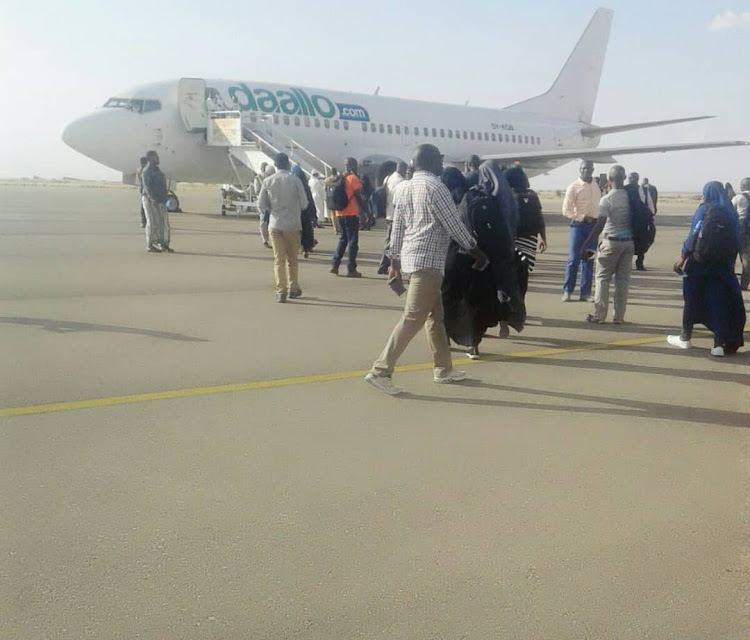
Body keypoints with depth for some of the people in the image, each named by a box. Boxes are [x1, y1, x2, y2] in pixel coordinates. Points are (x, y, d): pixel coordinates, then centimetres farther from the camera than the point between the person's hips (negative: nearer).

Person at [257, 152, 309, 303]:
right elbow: (304, 204, -5)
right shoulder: (295, 181, -8)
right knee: (292, 258, 14)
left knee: (279, 258, 5)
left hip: (275, 224, 1)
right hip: (292, 224, -1)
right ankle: (293, 288, 22)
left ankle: (281, 290, -2)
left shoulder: (268, 181, -3)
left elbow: (261, 205, 1)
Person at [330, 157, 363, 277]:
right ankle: (351, 269, -2)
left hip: (340, 213, 7)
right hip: (351, 213, -7)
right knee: (352, 241, -2)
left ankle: (335, 265, 10)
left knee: (342, 239, 16)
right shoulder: (353, 178, -9)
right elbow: (358, 196, -12)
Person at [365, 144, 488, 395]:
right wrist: (475, 250, -1)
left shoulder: (406, 188, 13)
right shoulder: (435, 187, -12)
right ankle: (381, 371, -11)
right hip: (428, 259, -9)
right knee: (413, 317, -9)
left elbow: (397, 228, 15)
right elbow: (454, 224, -11)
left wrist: (395, 261, 21)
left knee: (435, 313, 16)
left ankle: (443, 368, 23)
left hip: (411, 256, 9)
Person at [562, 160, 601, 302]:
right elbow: (566, 210, -9)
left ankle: (585, 293, 12)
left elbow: (599, 206, 17)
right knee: (574, 259, -8)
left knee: (589, 260, 6)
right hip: (578, 225, -4)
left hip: (593, 226, 4)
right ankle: (567, 291, 0)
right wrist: (583, 217, -16)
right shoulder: (573, 187, -5)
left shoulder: (597, 187, 10)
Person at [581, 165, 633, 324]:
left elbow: (600, 225, -17)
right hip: (628, 242, 4)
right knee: (623, 279, 7)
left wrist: (586, 244, -13)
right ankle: (619, 316, 9)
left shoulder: (607, 199, -12)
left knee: (603, 278, 5)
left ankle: (599, 314, 4)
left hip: (611, 241, -4)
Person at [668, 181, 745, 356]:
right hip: (723, 265, 3)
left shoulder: (704, 209, -7)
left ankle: (685, 337, 22)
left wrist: (682, 258, -6)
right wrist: (730, 262, 7)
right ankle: (721, 343, 0)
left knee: (693, 299, 10)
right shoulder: (730, 213, 5)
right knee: (719, 301, 5)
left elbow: (693, 235, -11)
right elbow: (737, 240, 2)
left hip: (699, 263, -3)